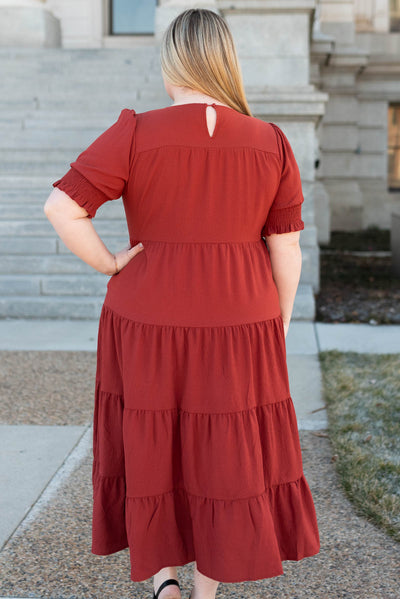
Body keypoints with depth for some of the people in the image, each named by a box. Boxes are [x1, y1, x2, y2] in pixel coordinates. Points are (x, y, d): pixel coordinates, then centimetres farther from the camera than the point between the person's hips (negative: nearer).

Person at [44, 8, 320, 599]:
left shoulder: (136, 134, -10)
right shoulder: (271, 144, -4)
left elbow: (61, 207, -18)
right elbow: (287, 250, -1)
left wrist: (111, 266, -4)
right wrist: (277, 330, 10)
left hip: (150, 330, -1)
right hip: (237, 329, 1)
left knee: (153, 452, 20)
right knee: (223, 461, 14)